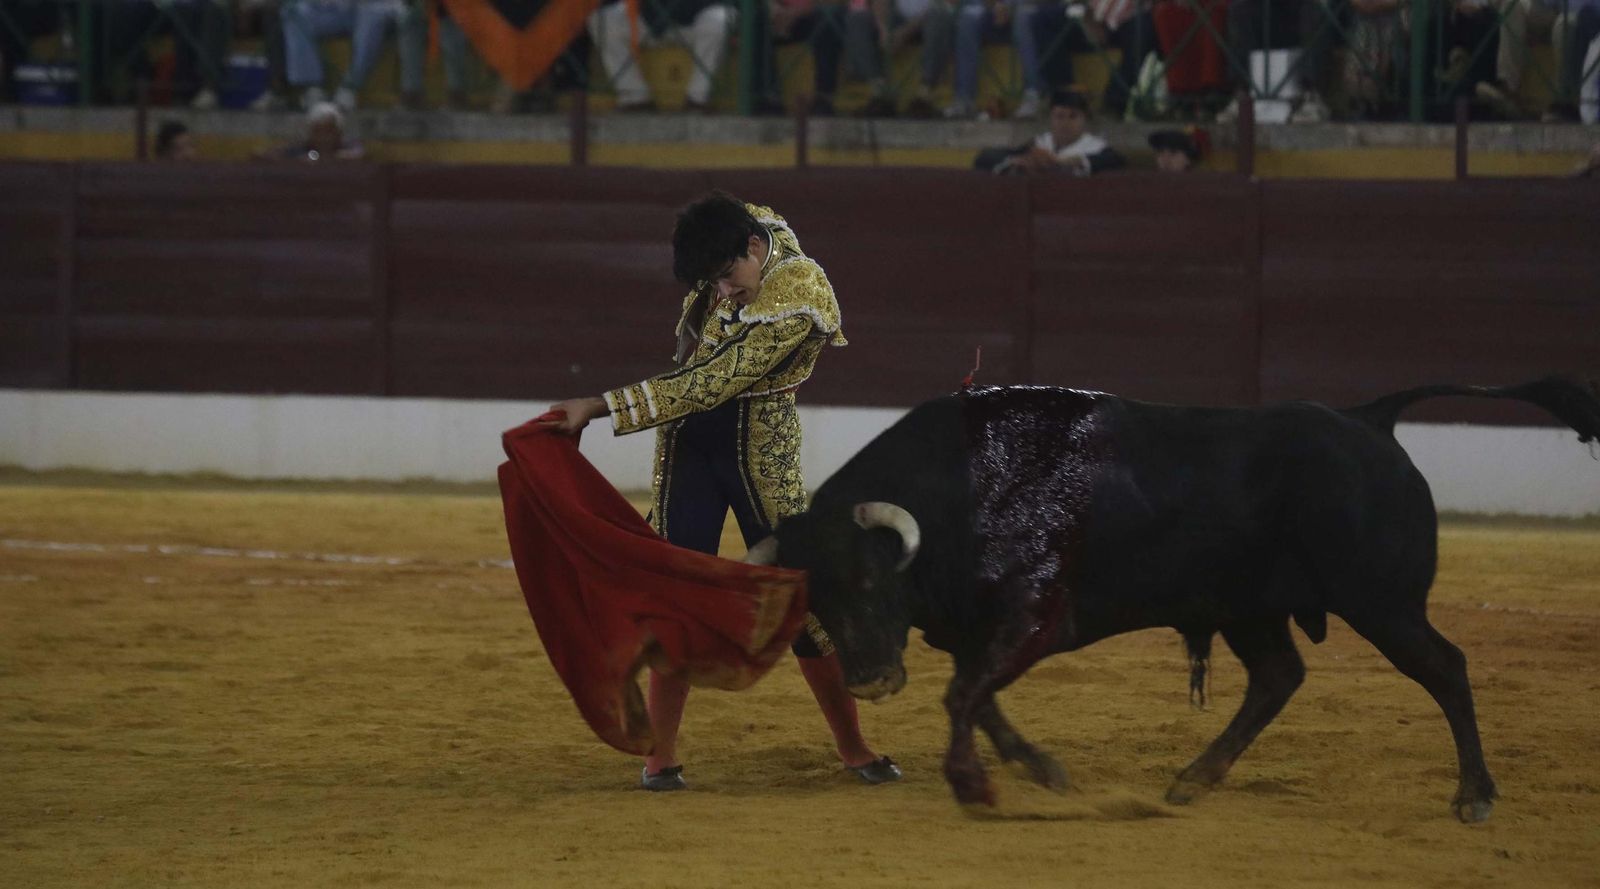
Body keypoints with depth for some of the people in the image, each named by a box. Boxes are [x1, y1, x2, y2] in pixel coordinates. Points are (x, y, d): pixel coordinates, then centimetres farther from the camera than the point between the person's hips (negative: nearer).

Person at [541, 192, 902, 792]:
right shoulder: (750, 223, -5)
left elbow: (709, 384, -29)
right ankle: (660, 755, 0)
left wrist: (600, 407, -30)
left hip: (758, 442, -5)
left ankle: (853, 747, 9)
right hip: (689, 436, 5)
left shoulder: (796, 304, -26)